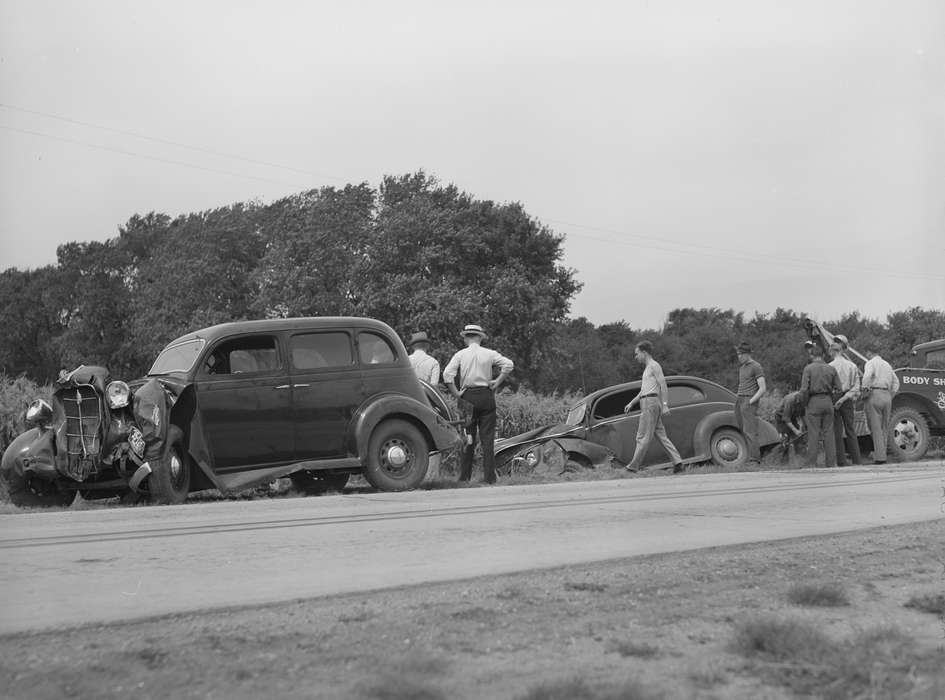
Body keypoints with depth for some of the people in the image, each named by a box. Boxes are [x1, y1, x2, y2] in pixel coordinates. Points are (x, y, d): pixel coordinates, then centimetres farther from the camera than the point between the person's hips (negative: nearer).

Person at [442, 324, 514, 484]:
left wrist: (456, 394, -4)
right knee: (487, 438, 2)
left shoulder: (460, 355, 1)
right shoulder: (489, 354, 3)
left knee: (467, 438, 6)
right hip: (486, 396, 0)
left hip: (467, 397, 0)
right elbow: (509, 365, -6)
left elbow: (447, 374, -10)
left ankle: (464, 477, 5)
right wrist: (497, 383, -1)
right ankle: (489, 477, 0)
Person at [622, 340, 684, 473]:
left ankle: (633, 467, -7)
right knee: (661, 435, 4)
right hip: (647, 403, 10)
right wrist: (631, 403, 26)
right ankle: (677, 462, -2)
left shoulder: (654, 365, -5)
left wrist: (665, 404, -22)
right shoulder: (647, 368, 24)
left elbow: (663, 385, -14)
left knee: (643, 437, -8)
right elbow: (643, 391, 30)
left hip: (651, 402, -10)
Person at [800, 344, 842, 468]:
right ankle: (831, 463, 8)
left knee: (813, 434, -1)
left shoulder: (808, 368, -6)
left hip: (814, 402, -3)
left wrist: (807, 401, 6)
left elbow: (804, 389, -11)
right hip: (828, 401, 3)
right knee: (829, 433, 7)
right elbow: (838, 389, 4)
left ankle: (812, 464, -2)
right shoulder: (831, 369, 5)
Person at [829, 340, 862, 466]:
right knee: (850, 430, 11)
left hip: (834, 400, -4)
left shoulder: (830, 367, -9)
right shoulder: (852, 366, 5)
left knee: (837, 432, 1)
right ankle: (857, 460, 10)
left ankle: (841, 460, -1)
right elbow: (856, 387, -1)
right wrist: (845, 398, -8)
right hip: (848, 400, 4)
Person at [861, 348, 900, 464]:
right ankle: (882, 455, 7)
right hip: (886, 396, 6)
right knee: (884, 429, 10)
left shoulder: (870, 363, -2)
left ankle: (880, 457, -9)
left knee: (876, 428, -5)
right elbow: (896, 383, 22)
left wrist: (865, 391, -11)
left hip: (874, 395, -6)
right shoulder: (887, 365, 21)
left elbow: (867, 376, -21)